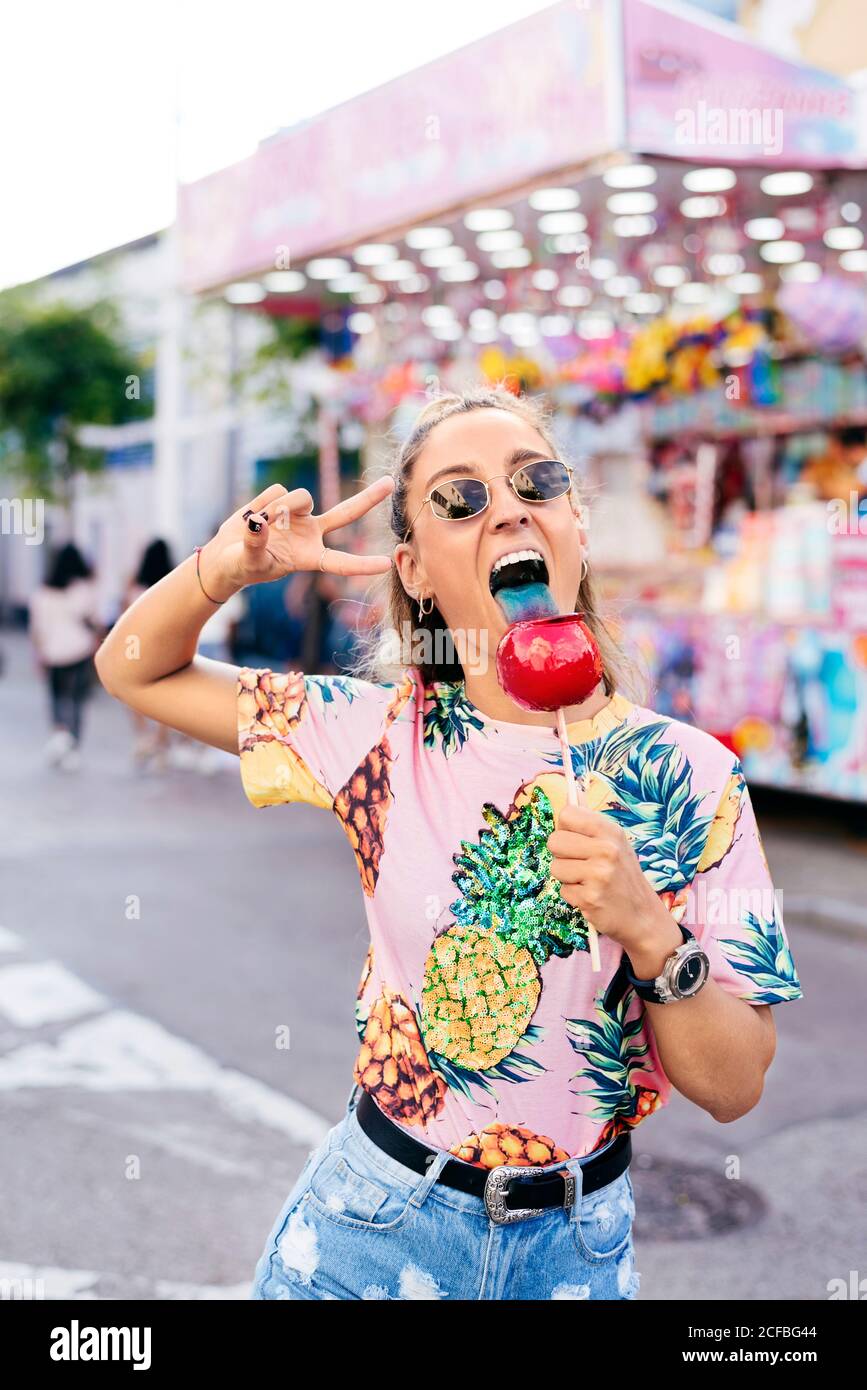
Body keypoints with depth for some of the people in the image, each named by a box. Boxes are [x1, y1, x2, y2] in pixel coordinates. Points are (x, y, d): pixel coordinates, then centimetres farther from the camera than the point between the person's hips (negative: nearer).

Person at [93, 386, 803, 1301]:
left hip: (577, 1249, 0)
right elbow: (135, 671, 1)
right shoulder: (382, 731, -8)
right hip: (373, 1226, 0)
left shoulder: (689, 776, -12)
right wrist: (226, 568, -18)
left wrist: (649, 930, -27)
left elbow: (733, 1088, -9)